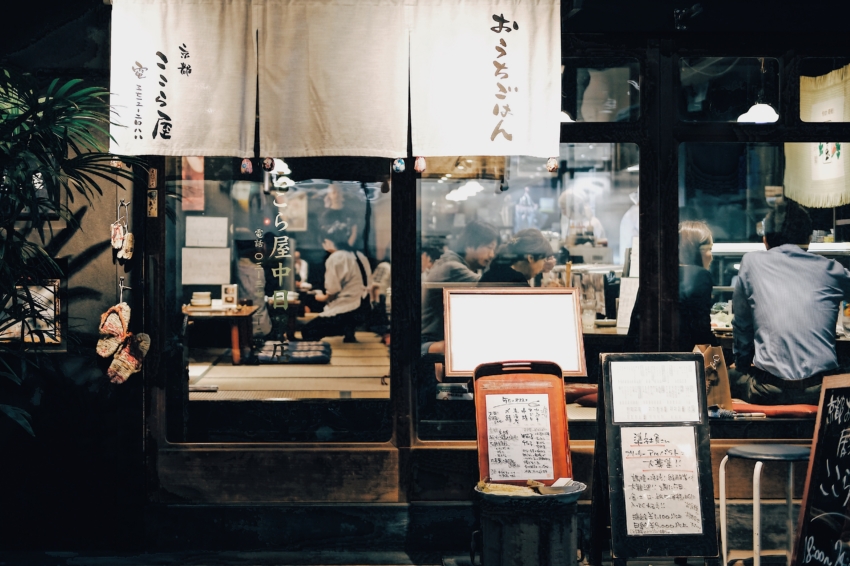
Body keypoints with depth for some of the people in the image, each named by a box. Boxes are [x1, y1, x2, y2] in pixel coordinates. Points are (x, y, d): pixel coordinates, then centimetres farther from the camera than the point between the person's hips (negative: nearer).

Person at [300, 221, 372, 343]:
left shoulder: (335, 258, -14)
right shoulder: (360, 257, 10)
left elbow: (332, 293, -16)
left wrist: (322, 297, 4)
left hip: (343, 313, -8)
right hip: (360, 310, 8)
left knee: (307, 332, 1)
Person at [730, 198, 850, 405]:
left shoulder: (752, 262, 5)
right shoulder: (830, 270, 8)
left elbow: (741, 326, 12)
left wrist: (742, 365, 27)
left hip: (770, 391, -2)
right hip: (821, 389, 2)